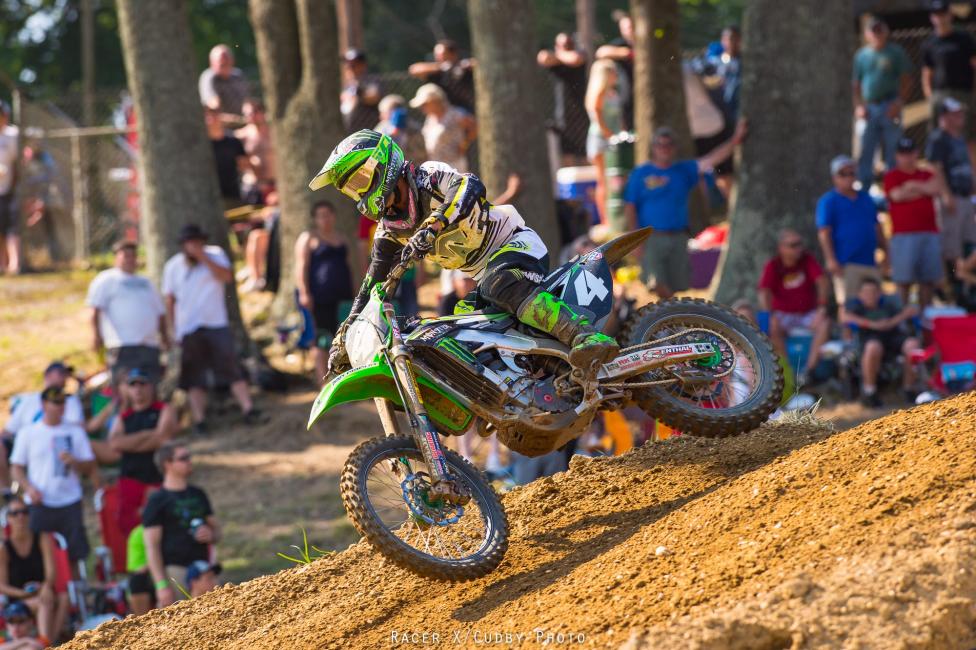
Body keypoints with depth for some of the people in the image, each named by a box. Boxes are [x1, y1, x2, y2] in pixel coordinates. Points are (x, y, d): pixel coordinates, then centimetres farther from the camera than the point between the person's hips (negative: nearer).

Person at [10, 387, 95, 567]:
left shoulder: (75, 432, 9)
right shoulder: (28, 433, 6)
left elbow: (89, 466, 9)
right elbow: (16, 468, 7)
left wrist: (73, 462, -12)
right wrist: (28, 488, -10)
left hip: (70, 501, 1)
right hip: (40, 504, -1)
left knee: (76, 552, -1)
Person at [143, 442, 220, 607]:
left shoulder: (198, 495, 17)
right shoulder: (157, 501, -2)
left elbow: (216, 528, 26)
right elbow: (152, 546, -7)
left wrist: (211, 535, 0)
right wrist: (161, 585, -15)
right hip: (174, 572, -6)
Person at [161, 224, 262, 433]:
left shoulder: (215, 255, 7)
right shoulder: (173, 266, 8)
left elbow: (226, 276, -12)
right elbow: (169, 300, 9)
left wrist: (202, 257, -17)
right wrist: (173, 330, 3)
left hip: (217, 324, -1)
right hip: (188, 330, 1)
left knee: (232, 369, -9)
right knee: (195, 378, -1)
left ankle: (248, 409, -11)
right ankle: (199, 420, -1)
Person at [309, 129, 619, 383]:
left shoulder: (428, 177, -11)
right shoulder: (389, 231, 10)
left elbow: (471, 187, -32)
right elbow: (372, 288, 16)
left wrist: (433, 226, -45)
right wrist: (343, 339, 9)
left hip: (515, 244, -9)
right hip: (484, 275, 9)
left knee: (502, 286, -39)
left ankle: (586, 337, -56)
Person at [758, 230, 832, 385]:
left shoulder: (807, 260, 0)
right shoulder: (772, 267, -6)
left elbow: (823, 282, -10)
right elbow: (764, 292, -18)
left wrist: (822, 307, -25)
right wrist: (770, 315, -35)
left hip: (808, 313, 1)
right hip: (783, 315, -1)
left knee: (825, 323, -30)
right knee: (773, 328, -34)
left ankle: (808, 370, -36)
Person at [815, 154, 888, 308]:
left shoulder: (865, 198, 19)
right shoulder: (828, 201, 1)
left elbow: (877, 227, 25)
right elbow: (824, 232, -7)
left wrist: (885, 252, 16)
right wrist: (831, 260, -17)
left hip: (870, 261, 6)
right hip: (846, 264, -6)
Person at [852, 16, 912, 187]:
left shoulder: (896, 52, 3)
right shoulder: (862, 55, 13)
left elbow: (906, 80, 1)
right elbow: (857, 84, 17)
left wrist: (899, 102, -11)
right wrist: (858, 106, 3)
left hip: (889, 107, -3)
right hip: (869, 109, 3)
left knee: (892, 151, -3)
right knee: (865, 153, 0)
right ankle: (864, 189, 4)